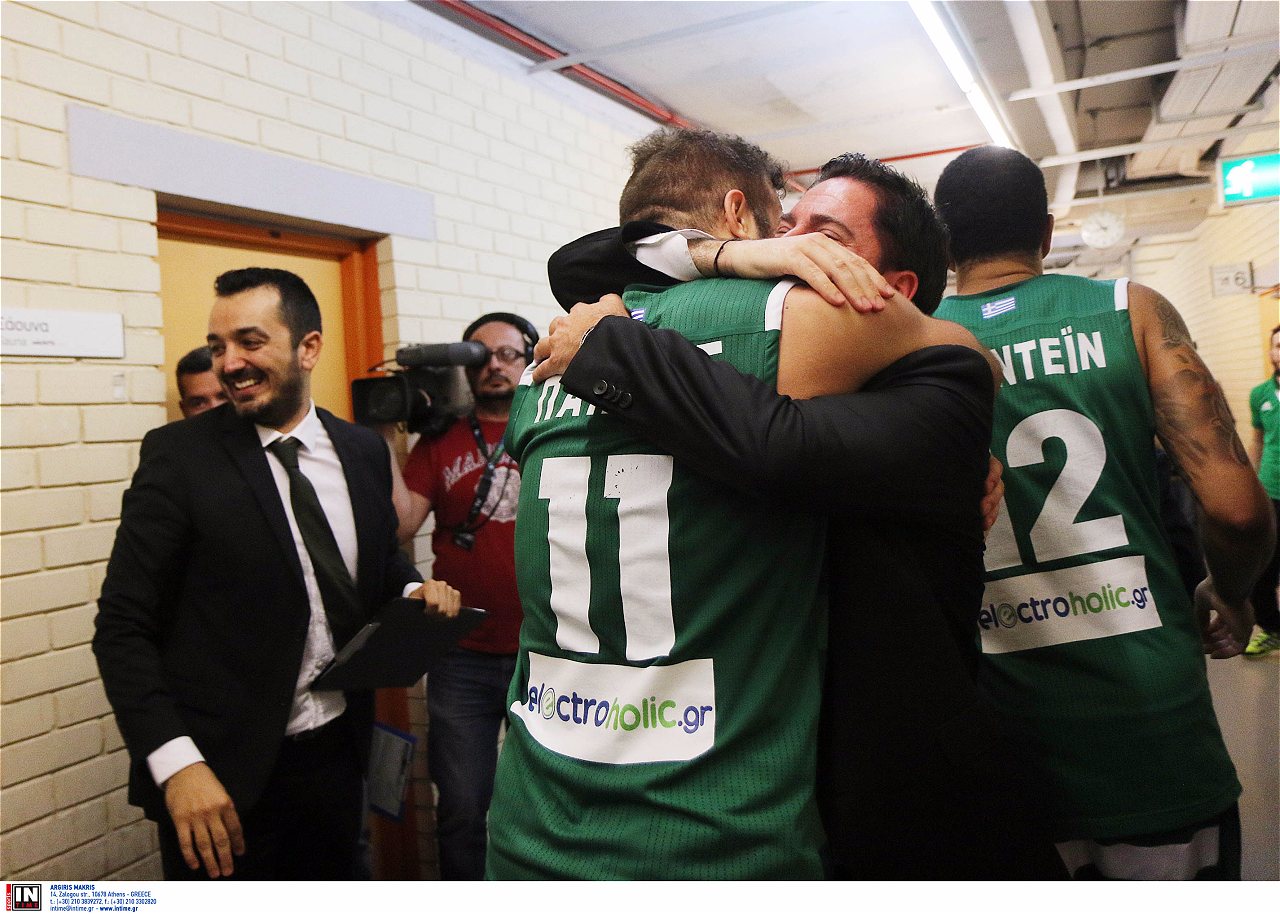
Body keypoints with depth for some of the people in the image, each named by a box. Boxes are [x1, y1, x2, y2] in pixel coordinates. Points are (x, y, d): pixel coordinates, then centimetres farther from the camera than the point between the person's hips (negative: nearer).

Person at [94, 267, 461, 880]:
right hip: (220, 778, -4)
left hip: (336, 757, 4)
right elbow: (123, 627, -11)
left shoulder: (364, 450, 1)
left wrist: (415, 590, -7)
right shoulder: (179, 455, -11)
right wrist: (177, 763, -21)